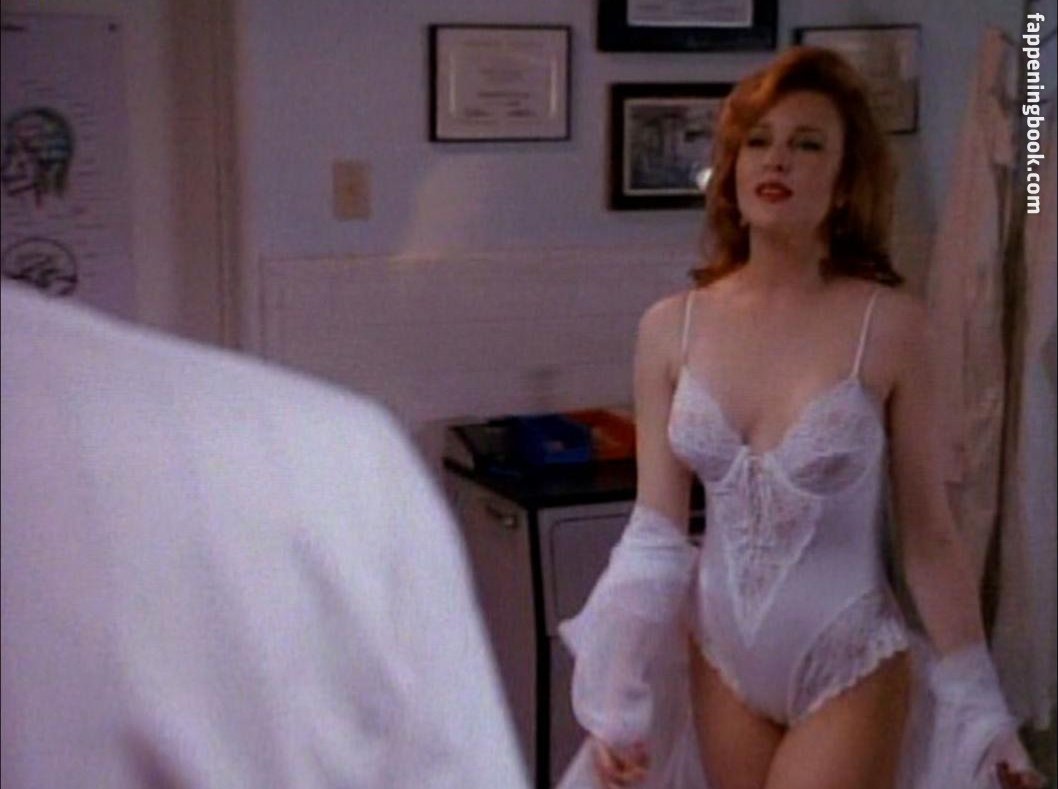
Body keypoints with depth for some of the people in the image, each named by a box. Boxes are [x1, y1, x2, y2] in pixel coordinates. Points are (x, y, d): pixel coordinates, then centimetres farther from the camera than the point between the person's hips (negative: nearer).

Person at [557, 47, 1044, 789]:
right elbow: (656, 533, -2)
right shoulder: (670, 329, -5)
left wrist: (981, 710, -3)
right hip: (722, 661, 3)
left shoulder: (889, 325, -13)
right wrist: (619, 702, -6)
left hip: (850, 672, -3)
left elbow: (929, 537, -7)